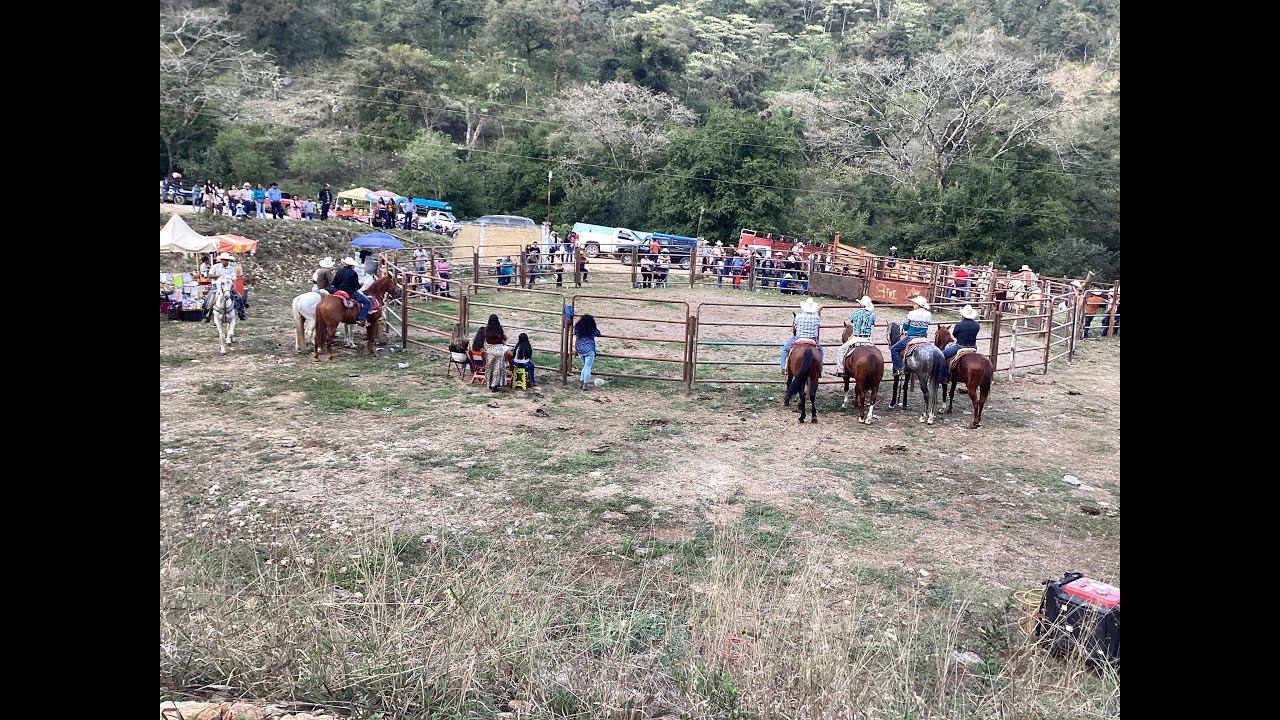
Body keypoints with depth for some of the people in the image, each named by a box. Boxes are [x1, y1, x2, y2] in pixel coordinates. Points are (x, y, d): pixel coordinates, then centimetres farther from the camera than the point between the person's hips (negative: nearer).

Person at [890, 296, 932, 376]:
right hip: (923, 338, 6)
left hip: (911, 338, -6)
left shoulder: (912, 314, -11)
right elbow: (926, 326, 12)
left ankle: (899, 368, -3)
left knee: (894, 349, 5)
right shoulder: (929, 315, 3)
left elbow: (905, 327, -3)